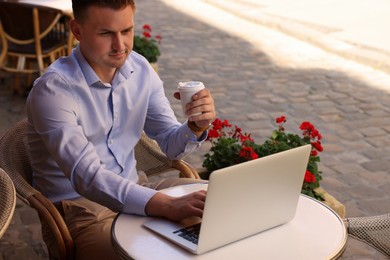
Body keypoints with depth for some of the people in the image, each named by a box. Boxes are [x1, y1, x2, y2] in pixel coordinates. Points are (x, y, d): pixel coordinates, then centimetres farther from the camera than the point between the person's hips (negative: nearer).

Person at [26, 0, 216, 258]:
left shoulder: (140, 68, -1)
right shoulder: (54, 89, -21)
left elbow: (171, 144, 5)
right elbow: (86, 176, -31)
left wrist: (197, 126, -19)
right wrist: (168, 205, -44)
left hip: (134, 189, 7)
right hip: (79, 206, -6)